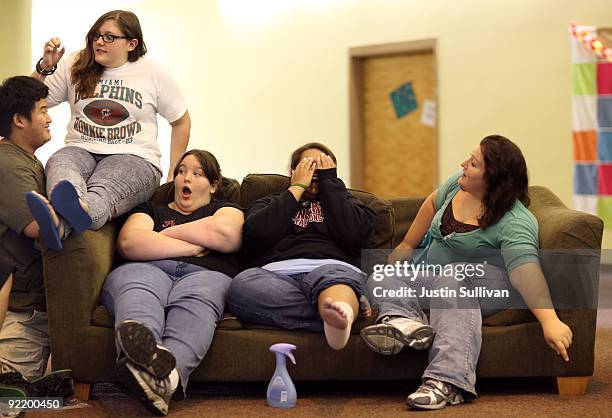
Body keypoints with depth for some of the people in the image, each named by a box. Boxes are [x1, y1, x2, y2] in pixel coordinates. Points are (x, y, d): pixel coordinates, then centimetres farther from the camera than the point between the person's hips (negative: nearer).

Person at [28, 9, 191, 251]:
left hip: (133, 157, -2)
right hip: (81, 150, 2)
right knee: (60, 164, -38)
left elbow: (181, 121, 18)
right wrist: (45, 67, -1)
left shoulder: (153, 74, 10)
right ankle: (78, 209, -74)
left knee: (102, 190, -39)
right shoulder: (75, 67, 14)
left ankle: (60, 223, -75)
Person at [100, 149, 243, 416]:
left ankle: (166, 374, -70)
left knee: (196, 300, -38)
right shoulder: (150, 210, 33)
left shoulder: (224, 210, 31)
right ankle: (146, 350, -72)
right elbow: (129, 243, 9)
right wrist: (194, 246, 6)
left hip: (205, 274, -1)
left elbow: (227, 235, 4)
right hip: (147, 269, 1)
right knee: (138, 290, -37)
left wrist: (167, 234, 13)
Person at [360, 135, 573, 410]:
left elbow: (526, 271, -36)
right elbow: (432, 205, 19)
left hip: (490, 284, -8)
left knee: (451, 278, -41)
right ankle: (405, 320, -44)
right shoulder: (458, 184, 0)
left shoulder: (513, 224, -23)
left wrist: (549, 320, -48)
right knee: (380, 281, -11)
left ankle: (448, 380, -54)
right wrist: (407, 246, 25)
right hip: (435, 278, 8)